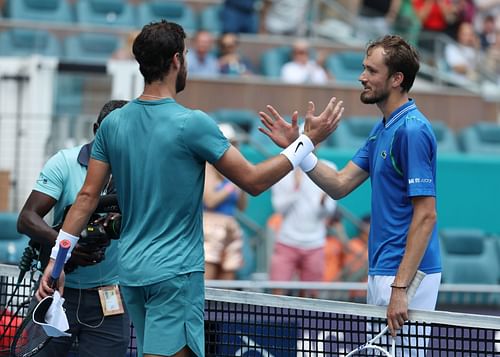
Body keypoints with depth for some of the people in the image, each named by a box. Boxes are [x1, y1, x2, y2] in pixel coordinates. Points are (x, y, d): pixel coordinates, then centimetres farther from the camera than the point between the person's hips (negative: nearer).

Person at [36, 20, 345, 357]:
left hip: (131, 269, 7)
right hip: (175, 272, -7)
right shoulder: (192, 124, -14)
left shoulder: (113, 123, 3)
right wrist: (309, 139, -2)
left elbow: (87, 196, 3)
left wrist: (57, 257, 10)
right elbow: (253, 180, -9)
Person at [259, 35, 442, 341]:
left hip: (405, 272, -10)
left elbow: (426, 215, -21)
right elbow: (340, 185, 14)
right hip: (381, 270, 10)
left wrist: (400, 288, -25)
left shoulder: (412, 130, -16)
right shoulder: (383, 129, 15)